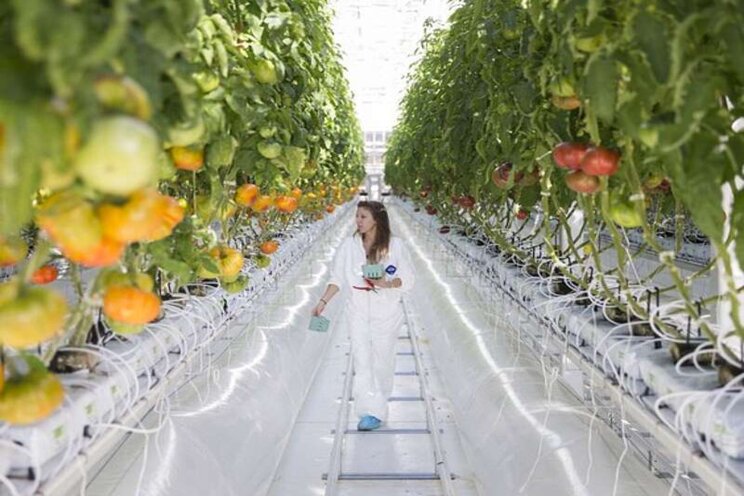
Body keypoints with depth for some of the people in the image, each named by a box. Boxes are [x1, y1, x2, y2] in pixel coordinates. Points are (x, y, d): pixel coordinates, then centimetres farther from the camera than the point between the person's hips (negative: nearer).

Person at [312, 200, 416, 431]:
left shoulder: (395, 245, -6)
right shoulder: (350, 244, 0)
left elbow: (408, 280, -3)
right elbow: (338, 278, 5)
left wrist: (387, 284, -21)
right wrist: (323, 302, -3)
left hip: (386, 313, -1)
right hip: (358, 312, 2)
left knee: (382, 359, 6)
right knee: (362, 360, -4)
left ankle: (379, 402, 23)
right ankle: (372, 410, 2)